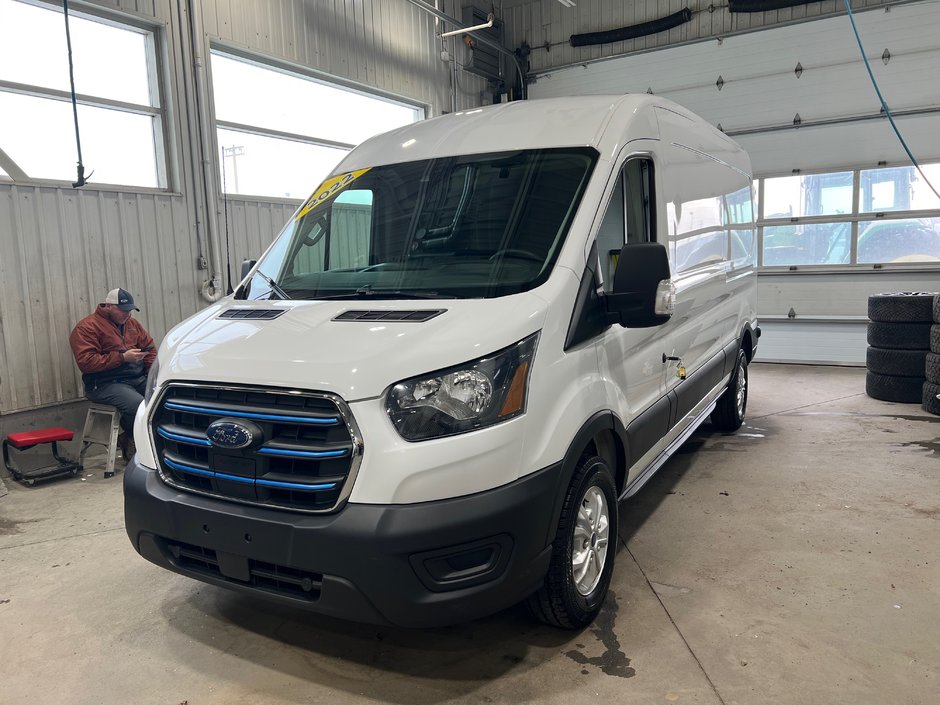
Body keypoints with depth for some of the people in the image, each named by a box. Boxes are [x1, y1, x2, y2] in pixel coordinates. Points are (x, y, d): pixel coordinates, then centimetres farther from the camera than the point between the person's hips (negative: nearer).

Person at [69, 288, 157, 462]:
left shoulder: (131, 324, 20)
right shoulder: (86, 327, -2)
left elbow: (149, 347, 24)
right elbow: (86, 362, -13)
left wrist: (154, 368, 3)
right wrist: (122, 357, -17)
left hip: (138, 378, 7)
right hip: (106, 384, -7)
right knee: (138, 405, -34)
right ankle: (129, 441, -3)